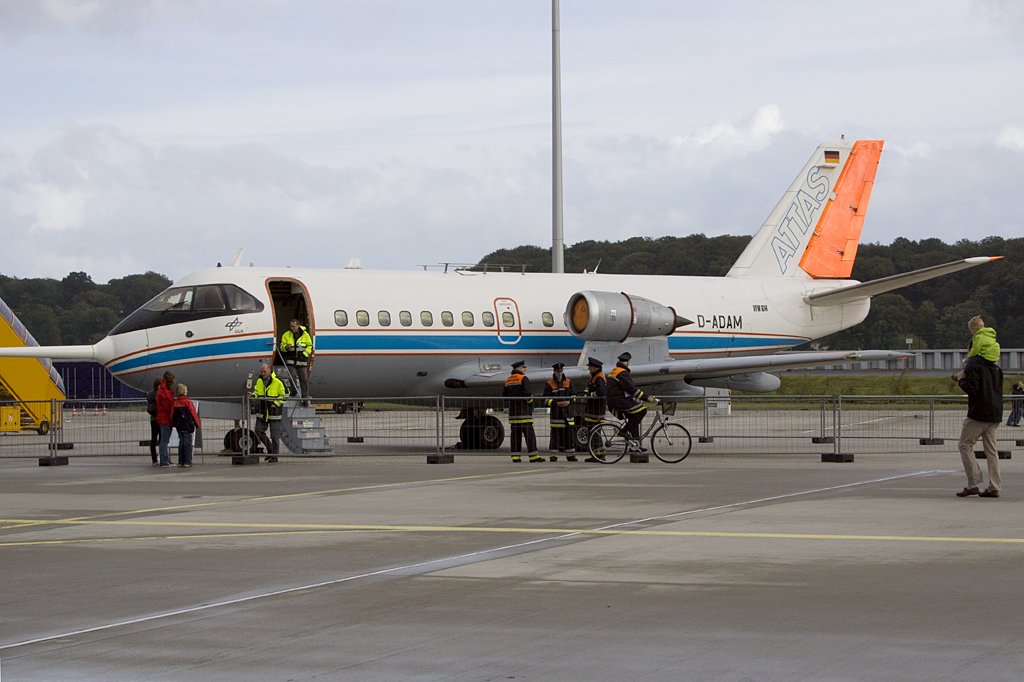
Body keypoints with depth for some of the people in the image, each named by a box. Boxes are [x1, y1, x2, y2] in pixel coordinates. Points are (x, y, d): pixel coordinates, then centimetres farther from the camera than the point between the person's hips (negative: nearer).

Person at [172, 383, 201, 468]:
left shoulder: (175, 403, 2)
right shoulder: (188, 402, -11)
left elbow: (173, 415, 8)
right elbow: (194, 414, -7)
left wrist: (175, 425, 21)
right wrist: (198, 424, 3)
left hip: (179, 427, 4)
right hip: (188, 426, -4)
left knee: (181, 443, 12)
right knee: (188, 443, -1)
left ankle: (181, 461, 12)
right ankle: (187, 461, -4)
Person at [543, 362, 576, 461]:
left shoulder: (568, 382, 12)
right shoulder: (549, 384, 1)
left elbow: (573, 396, 17)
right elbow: (546, 401, -2)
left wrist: (569, 402, -5)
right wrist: (557, 403, -16)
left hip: (567, 412, 3)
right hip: (556, 413, -3)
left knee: (569, 434, 4)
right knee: (555, 435, -5)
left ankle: (570, 455, 10)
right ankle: (553, 456, 1)